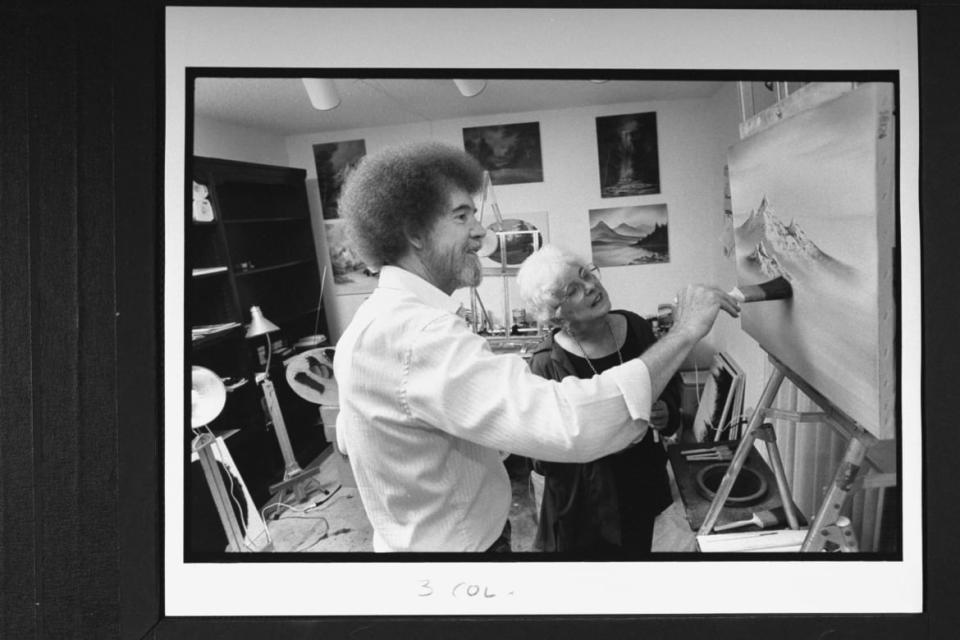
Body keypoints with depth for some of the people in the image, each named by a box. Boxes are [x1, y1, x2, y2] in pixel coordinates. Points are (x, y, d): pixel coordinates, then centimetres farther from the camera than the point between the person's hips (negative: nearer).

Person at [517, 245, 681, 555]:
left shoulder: (635, 327, -6)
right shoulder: (546, 365, -21)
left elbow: (670, 386, 10)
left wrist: (666, 413, -10)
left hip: (644, 487, 5)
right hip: (584, 505, -5)